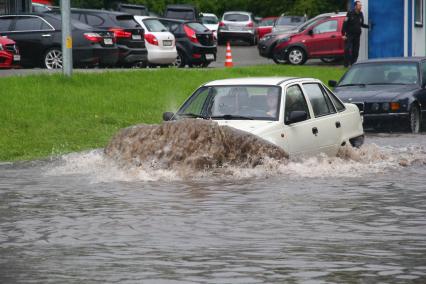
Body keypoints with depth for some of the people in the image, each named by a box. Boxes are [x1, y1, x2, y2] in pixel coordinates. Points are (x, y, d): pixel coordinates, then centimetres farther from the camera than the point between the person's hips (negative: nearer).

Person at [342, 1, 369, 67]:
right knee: (347, 49, -11)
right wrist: (343, 34, -14)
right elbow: (345, 24, -9)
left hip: (357, 35, 5)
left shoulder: (361, 14, 7)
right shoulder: (350, 13, -8)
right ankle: (346, 64, -7)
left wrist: (368, 26, 2)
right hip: (349, 34, -5)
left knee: (355, 51, 4)